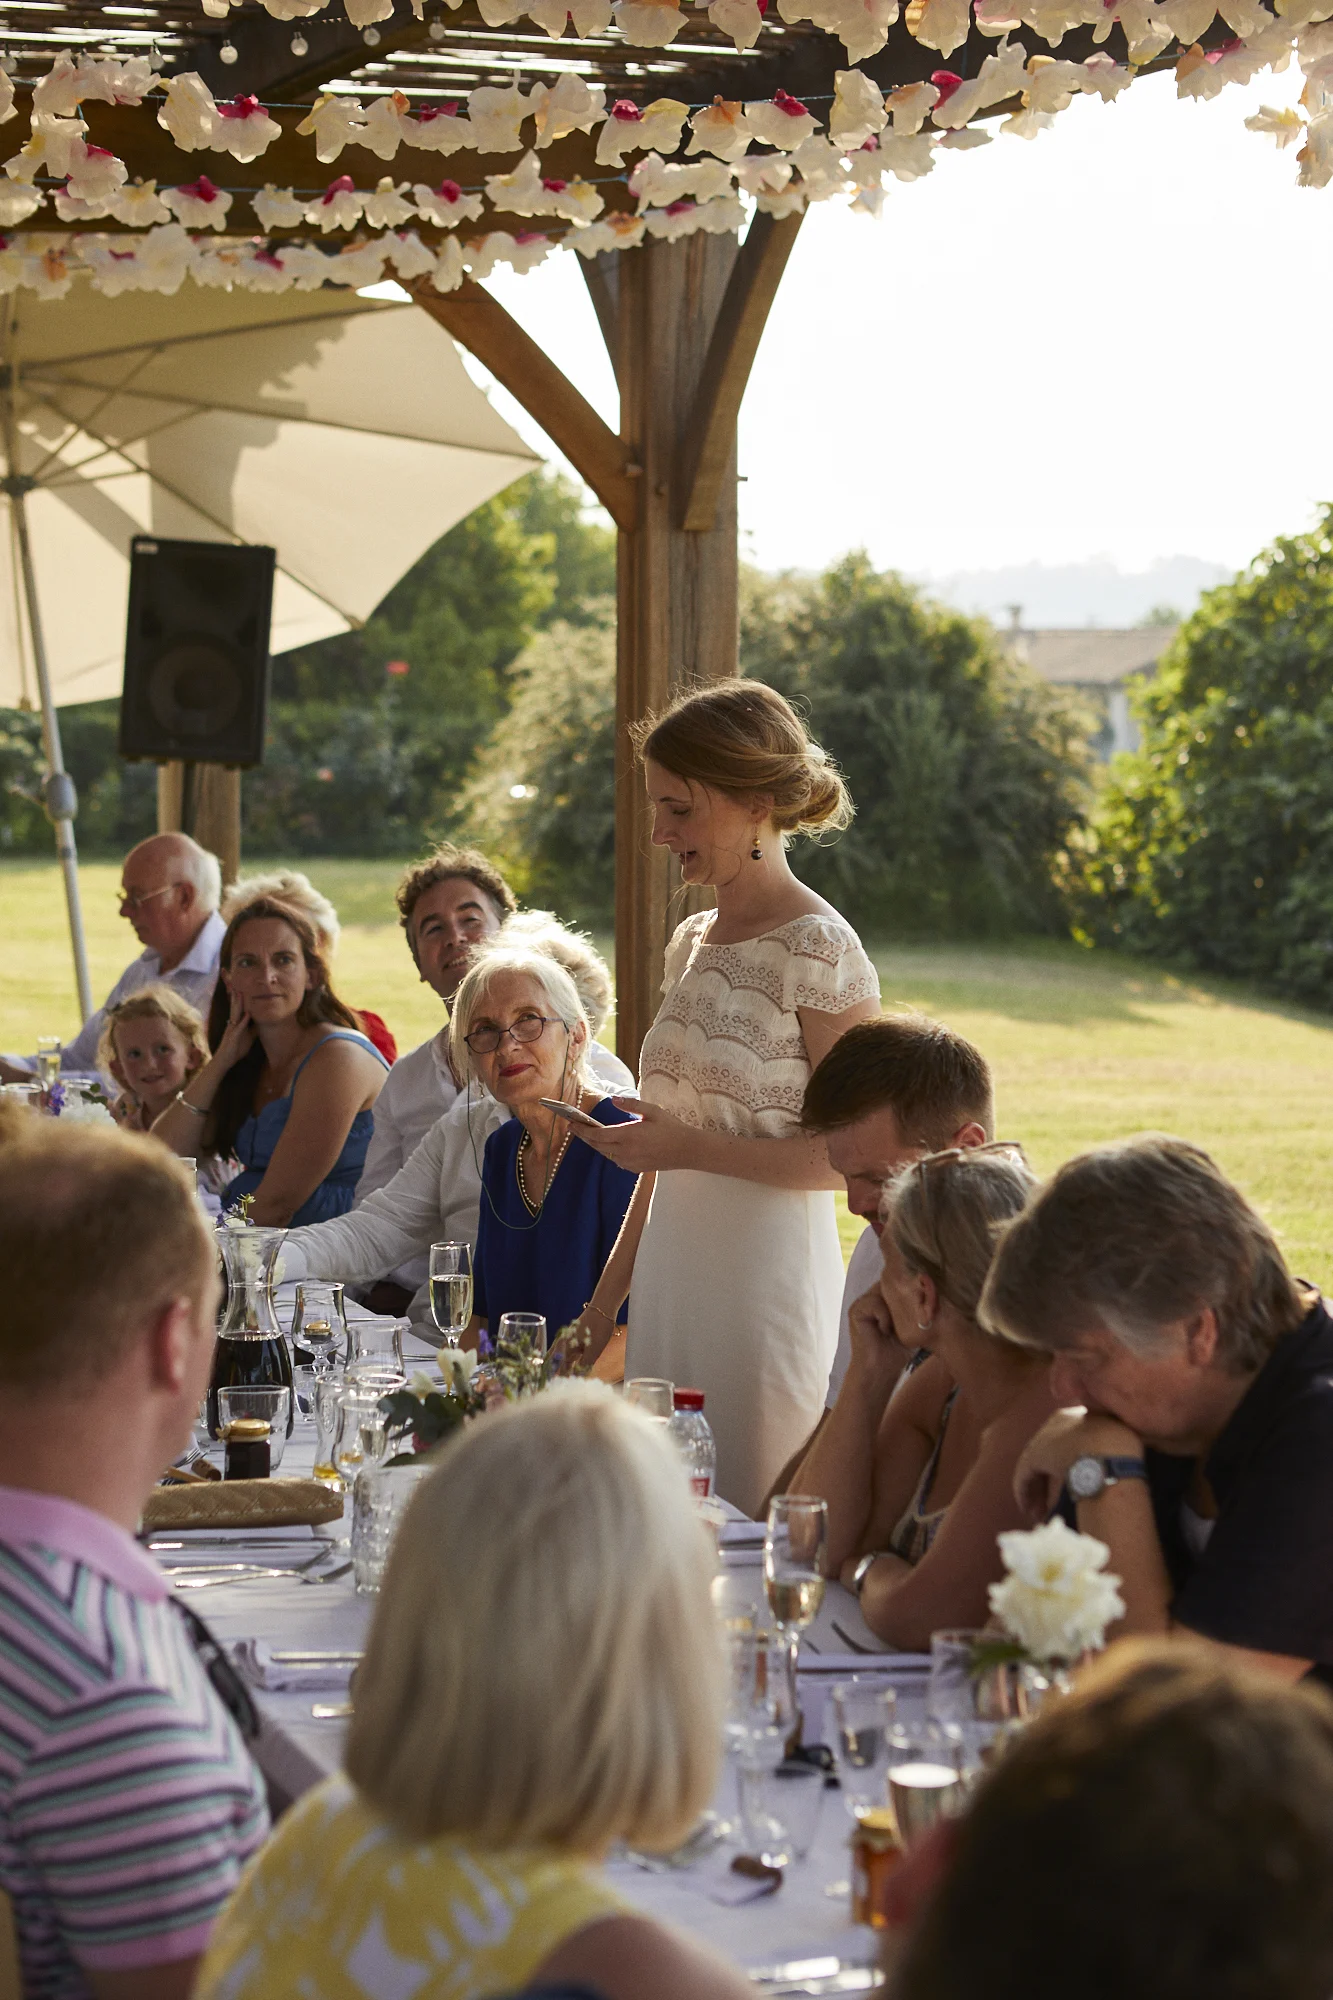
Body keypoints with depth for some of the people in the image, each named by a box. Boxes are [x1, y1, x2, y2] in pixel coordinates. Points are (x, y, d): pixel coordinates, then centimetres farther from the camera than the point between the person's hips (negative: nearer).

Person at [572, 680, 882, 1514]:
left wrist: (691, 1147, -17)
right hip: (672, 1276, 7)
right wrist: (603, 1308, 17)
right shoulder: (692, 943, 12)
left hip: (770, 1280, -7)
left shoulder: (820, 950, -11)